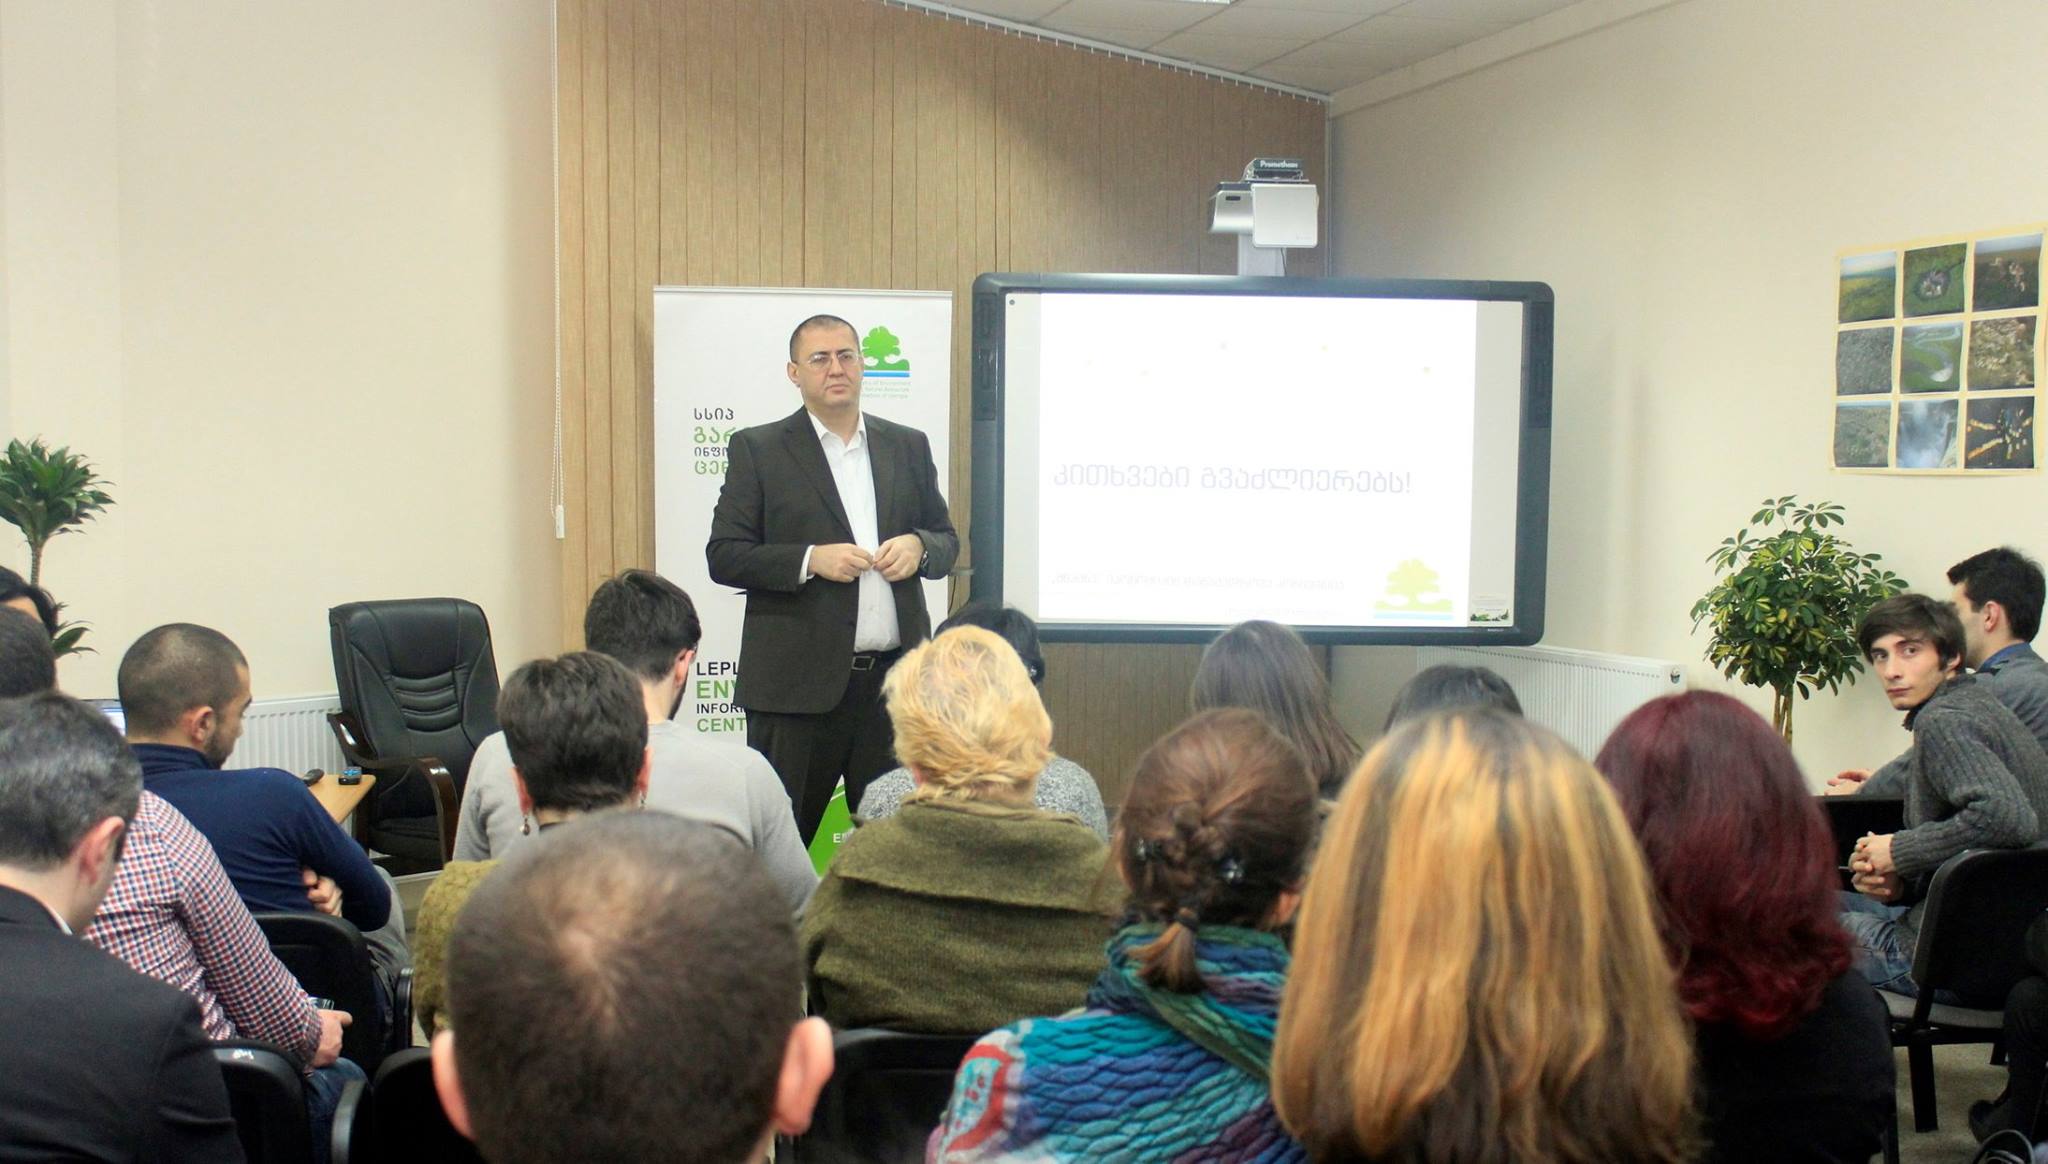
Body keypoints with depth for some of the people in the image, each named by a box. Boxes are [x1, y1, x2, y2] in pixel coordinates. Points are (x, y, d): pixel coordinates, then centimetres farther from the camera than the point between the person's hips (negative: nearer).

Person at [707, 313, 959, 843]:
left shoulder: (908, 447, 12)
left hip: (893, 679, 3)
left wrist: (918, 546, -6)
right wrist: (811, 560, -16)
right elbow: (723, 556, -3)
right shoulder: (757, 450, 2)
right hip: (798, 682, -3)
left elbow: (947, 541, 18)